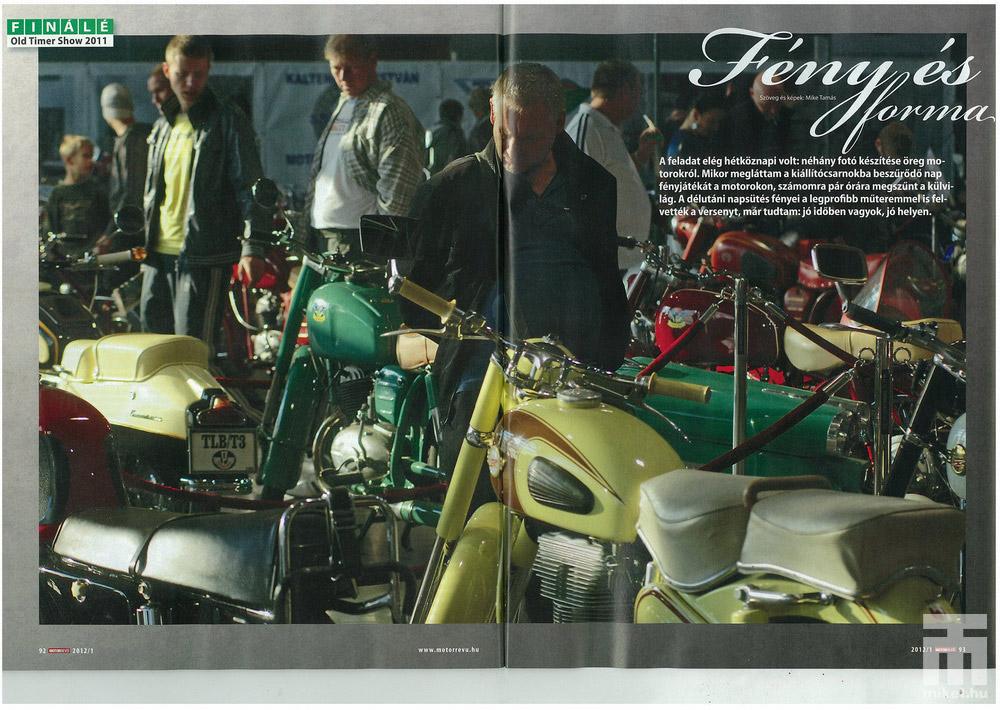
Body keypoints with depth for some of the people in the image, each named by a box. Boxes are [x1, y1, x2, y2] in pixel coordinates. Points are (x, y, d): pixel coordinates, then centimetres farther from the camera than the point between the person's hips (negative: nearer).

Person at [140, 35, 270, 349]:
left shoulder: (228, 121, -5)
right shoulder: (164, 125, 17)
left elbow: (249, 187, -10)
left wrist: (253, 246, -20)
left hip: (204, 255, -7)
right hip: (159, 253, 7)